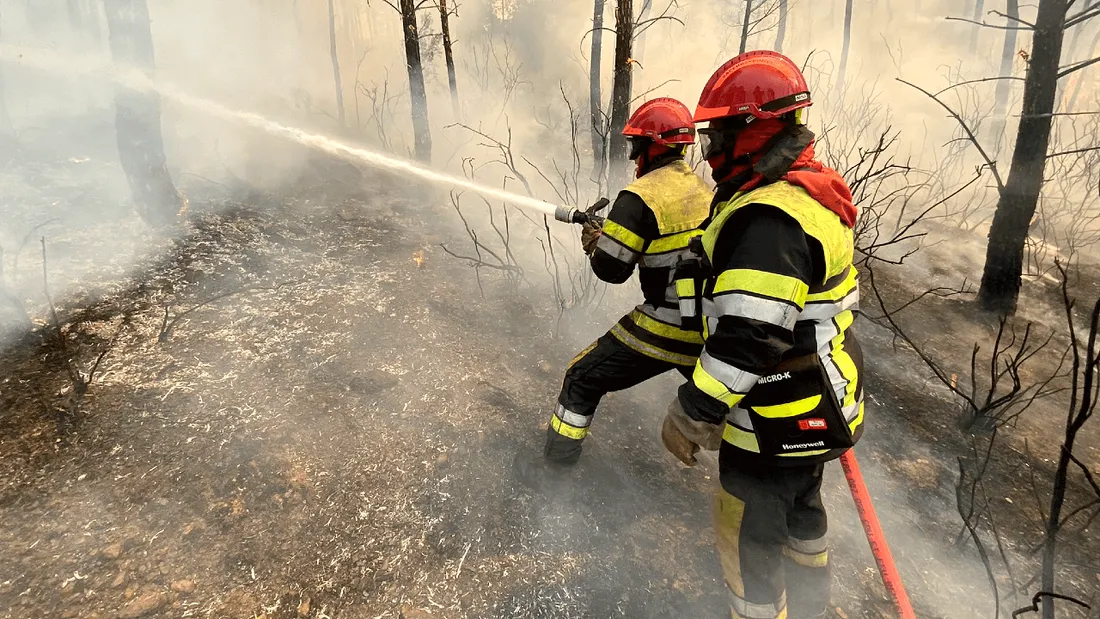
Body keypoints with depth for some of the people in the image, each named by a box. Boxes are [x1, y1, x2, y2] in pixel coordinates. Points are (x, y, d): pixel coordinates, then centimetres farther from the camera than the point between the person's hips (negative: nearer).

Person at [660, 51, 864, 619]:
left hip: (777, 418, -11)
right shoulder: (811, 192, 7)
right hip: (819, 405, 11)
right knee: (800, 506, 28)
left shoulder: (766, 220, -28)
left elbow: (748, 339, -31)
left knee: (750, 534, 6)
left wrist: (693, 415, -22)